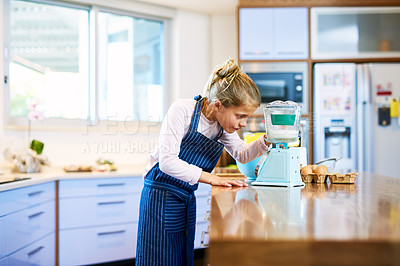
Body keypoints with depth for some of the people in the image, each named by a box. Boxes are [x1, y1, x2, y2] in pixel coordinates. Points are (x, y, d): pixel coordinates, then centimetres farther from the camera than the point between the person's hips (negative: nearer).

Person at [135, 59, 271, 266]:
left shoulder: (224, 125, 0)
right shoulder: (183, 110, -21)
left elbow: (241, 154, 16)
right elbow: (167, 161, -26)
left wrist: (264, 142, -3)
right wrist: (209, 177, -29)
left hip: (188, 198, 7)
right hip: (161, 196, -7)